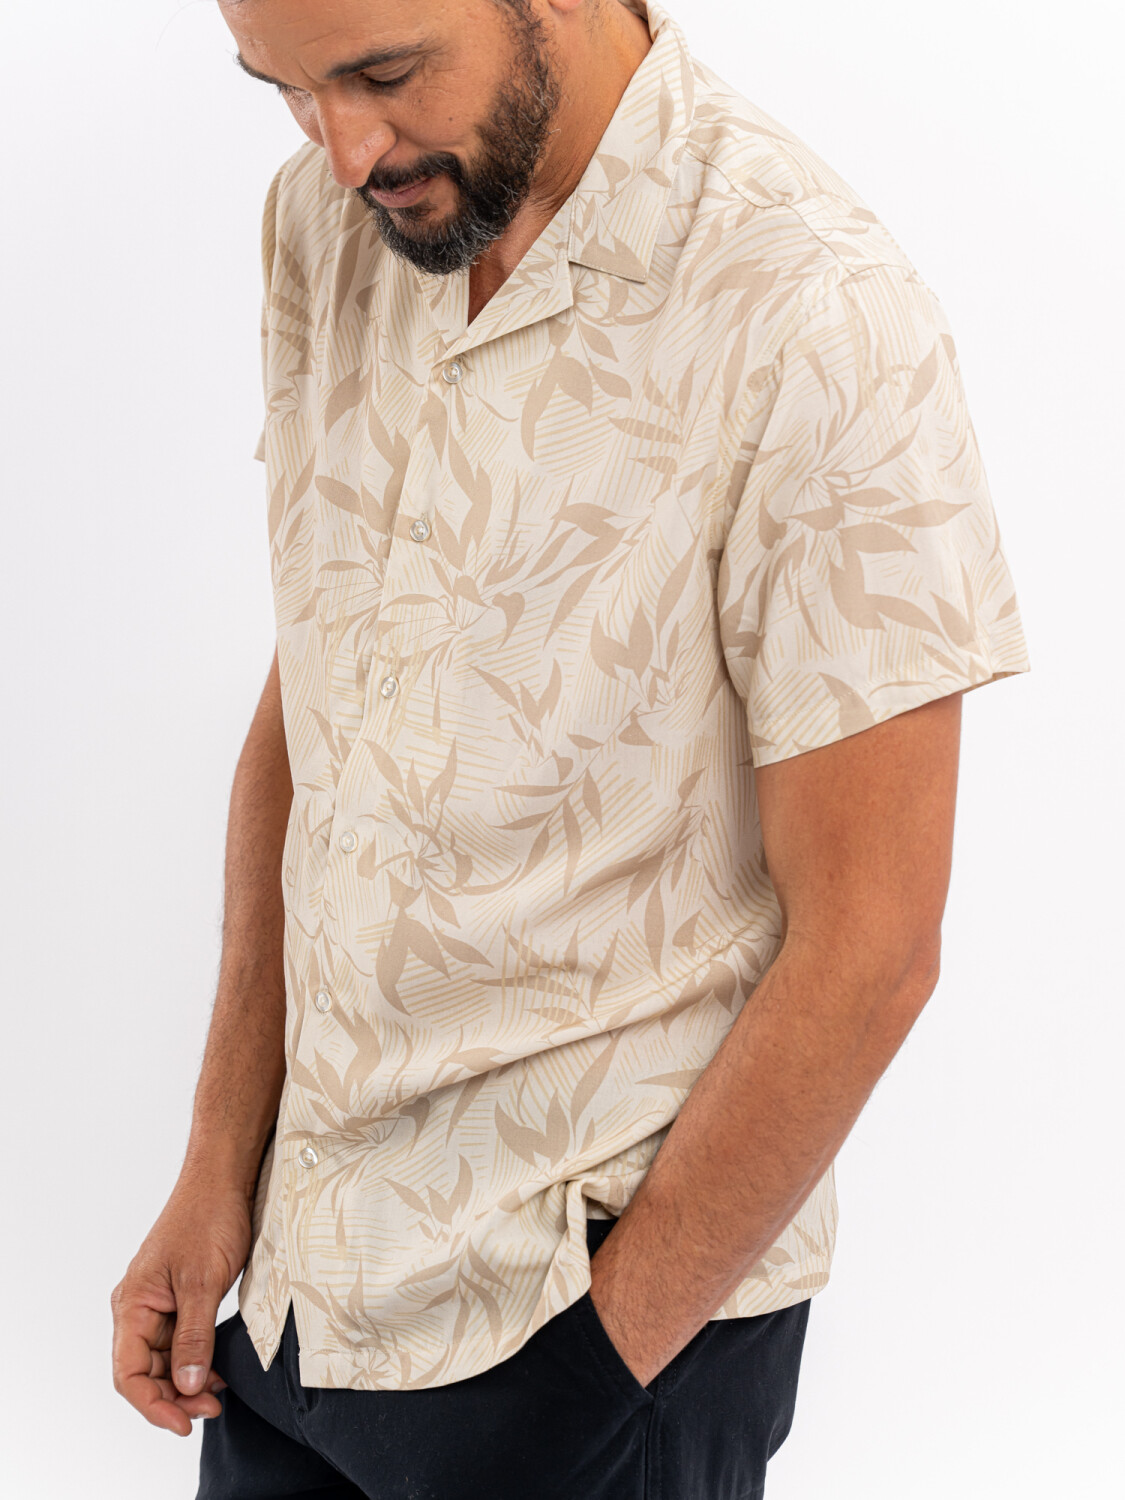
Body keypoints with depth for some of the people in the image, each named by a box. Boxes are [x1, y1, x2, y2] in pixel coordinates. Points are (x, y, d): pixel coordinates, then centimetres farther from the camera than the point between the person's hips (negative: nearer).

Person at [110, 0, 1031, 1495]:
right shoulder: (325, 219, -1)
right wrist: (218, 1172, 3)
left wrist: (603, 1354, -12)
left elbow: (862, 955, -18)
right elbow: (303, 706, 6)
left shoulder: (817, 322, -21)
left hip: (614, 1290, -5)